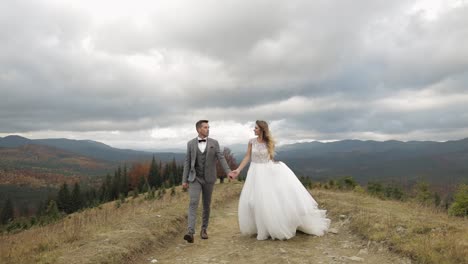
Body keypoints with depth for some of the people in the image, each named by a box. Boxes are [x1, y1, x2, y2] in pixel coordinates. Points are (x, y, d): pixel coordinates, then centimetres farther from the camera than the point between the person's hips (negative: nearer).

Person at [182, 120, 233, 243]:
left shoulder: (214, 143, 0)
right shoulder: (191, 143, 0)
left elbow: (221, 158, -7)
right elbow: (187, 162, 1)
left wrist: (228, 171, -23)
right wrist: (184, 180, -2)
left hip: (208, 179, 1)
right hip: (195, 179, -1)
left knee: (206, 204, 8)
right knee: (193, 203, -17)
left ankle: (204, 229, 24)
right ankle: (190, 233, -24)